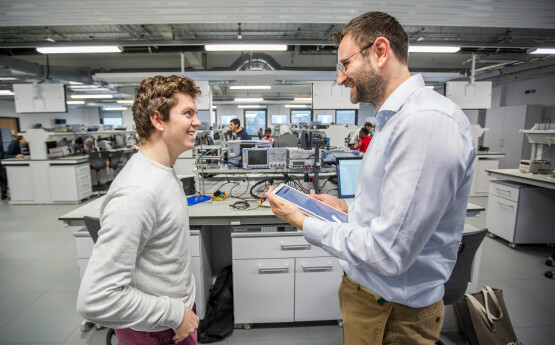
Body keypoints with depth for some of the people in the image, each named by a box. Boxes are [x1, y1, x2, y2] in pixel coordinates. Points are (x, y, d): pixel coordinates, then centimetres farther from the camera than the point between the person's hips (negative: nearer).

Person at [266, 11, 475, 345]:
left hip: (391, 313, -9)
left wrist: (305, 223, -18)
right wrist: (348, 207, 7)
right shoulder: (396, 119, 8)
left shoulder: (428, 122, -27)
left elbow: (388, 254, -29)